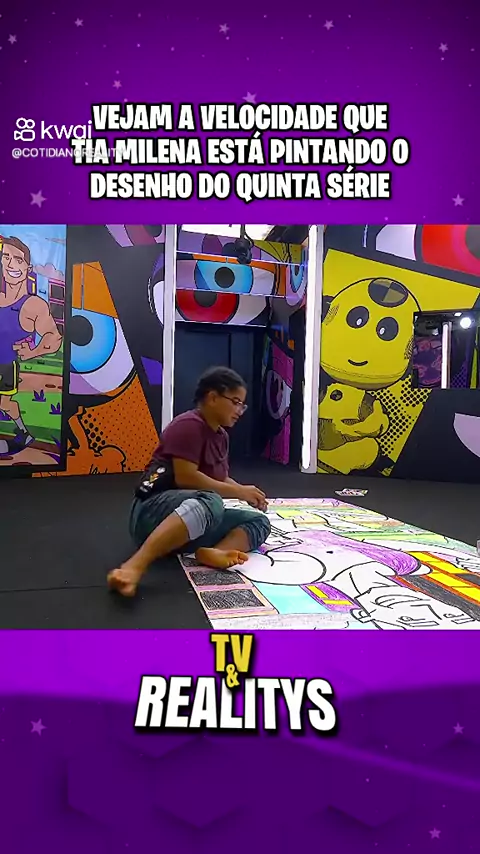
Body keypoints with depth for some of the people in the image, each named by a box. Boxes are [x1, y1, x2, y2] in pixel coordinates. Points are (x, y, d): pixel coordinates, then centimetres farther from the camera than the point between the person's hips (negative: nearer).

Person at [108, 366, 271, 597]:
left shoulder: (221, 436, 15)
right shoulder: (189, 425, -12)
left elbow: (221, 480, 20)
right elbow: (185, 477, -23)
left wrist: (245, 493, 0)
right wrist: (239, 492, -15)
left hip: (194, 523, 9)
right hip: (154, 513, -9)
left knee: (259, 521, -3)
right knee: (210, 503, -39)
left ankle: (214, 552, -33)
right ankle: (135, 566, -49)